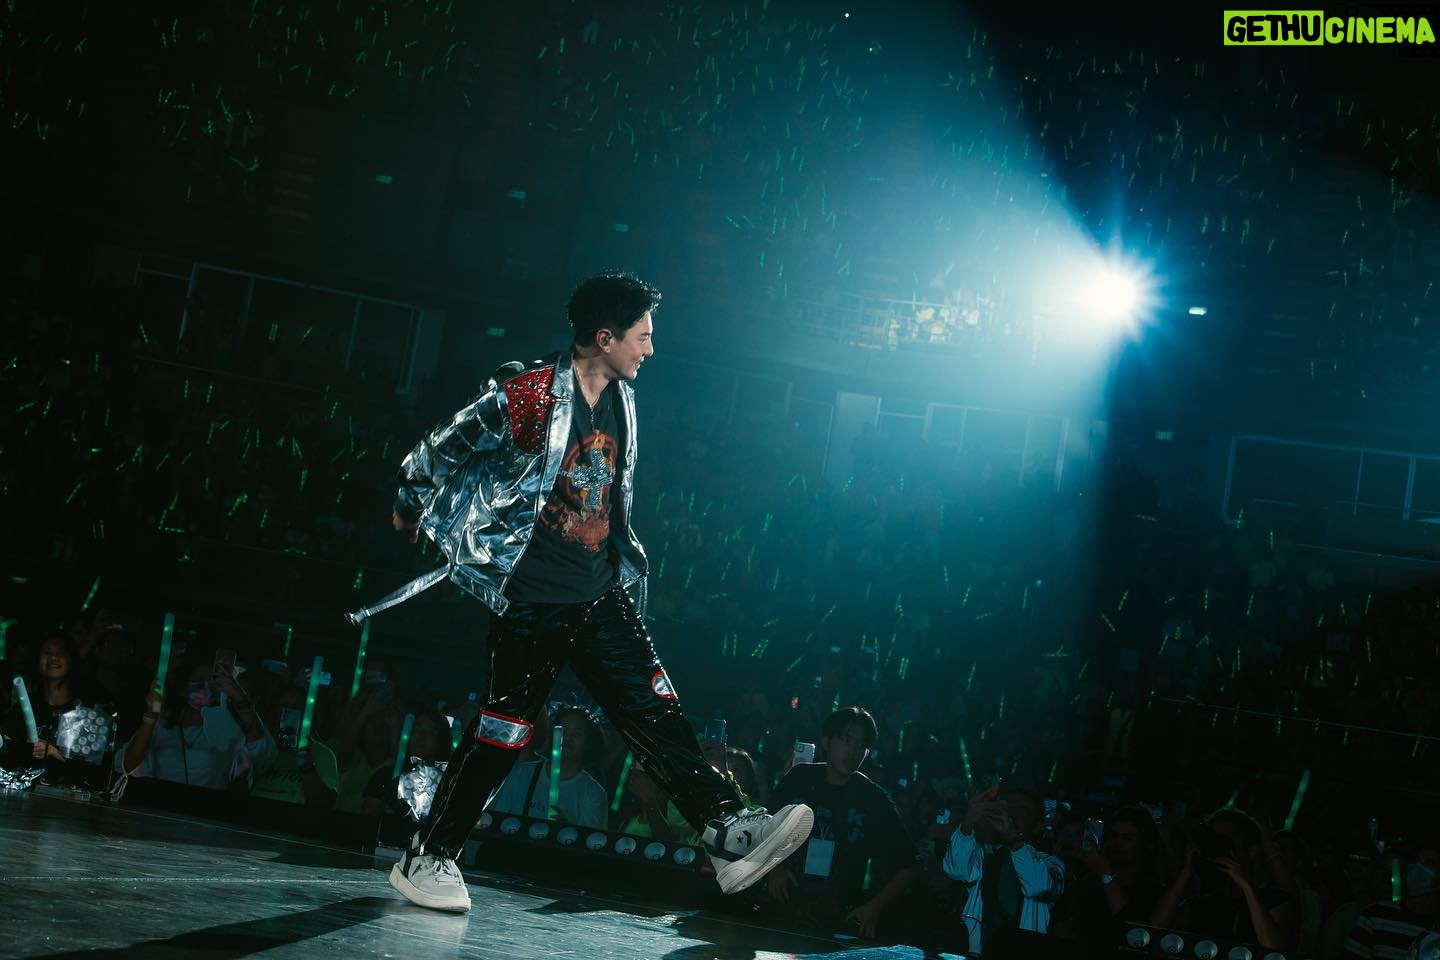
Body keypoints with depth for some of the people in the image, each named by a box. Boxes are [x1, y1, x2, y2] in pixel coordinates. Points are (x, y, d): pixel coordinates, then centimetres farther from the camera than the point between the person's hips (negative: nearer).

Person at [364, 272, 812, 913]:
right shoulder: (526, 395, -13)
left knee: (656, 710, -5)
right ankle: (427, 857, 11)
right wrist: (412, 512, 14)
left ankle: (728, 834, -13)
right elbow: (440, 453, 0)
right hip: (532, 601, -6)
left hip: (602, 597, 6)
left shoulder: (622, 402, 10)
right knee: (503, 732, -2)